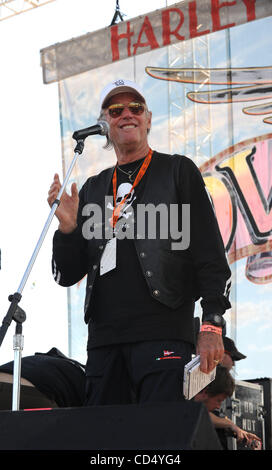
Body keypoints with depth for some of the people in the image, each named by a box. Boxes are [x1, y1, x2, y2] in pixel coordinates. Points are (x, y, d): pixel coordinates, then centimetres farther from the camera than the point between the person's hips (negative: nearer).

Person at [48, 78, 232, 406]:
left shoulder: (178, 171, 9)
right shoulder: (92, 189, 20)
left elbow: (211, 253, 2)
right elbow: (67, 275, 18)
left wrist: (212, 324, -9)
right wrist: (67, 227, 0)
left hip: (163, 334, -4)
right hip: (104, 339, 4)